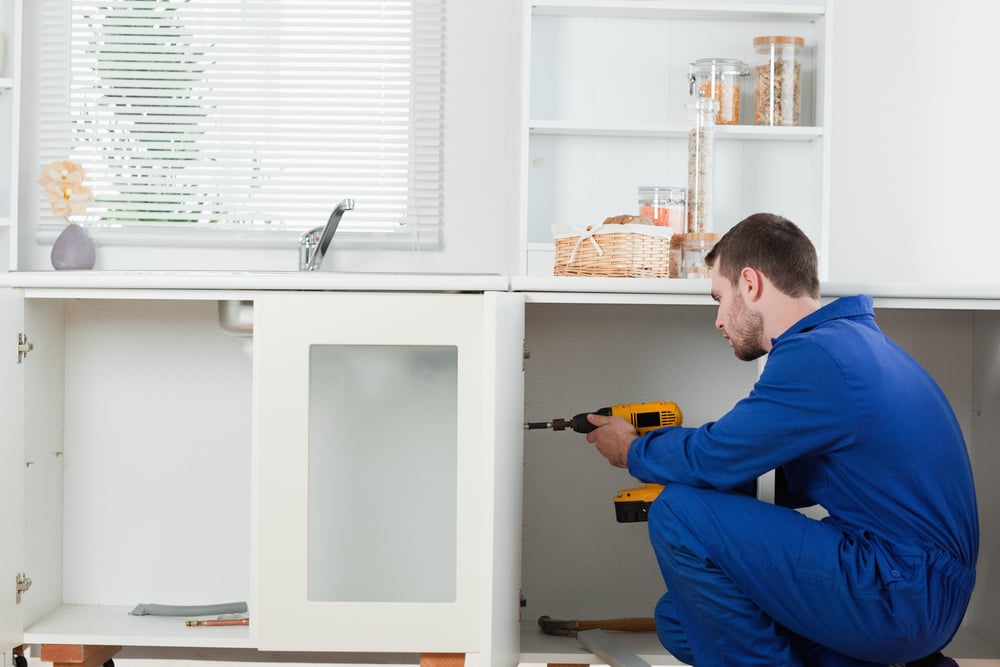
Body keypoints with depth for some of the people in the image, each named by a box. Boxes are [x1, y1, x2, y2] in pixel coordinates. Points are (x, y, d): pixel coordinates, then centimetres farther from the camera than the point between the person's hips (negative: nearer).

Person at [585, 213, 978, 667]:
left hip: (903, 598, -11)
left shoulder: (815, 357, -19)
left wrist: (632, 452, 5)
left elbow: (711, 460, -16)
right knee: (681, 620, 14)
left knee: (679, 515, -17)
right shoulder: (852, 337, 14)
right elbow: (795, 486, 18)